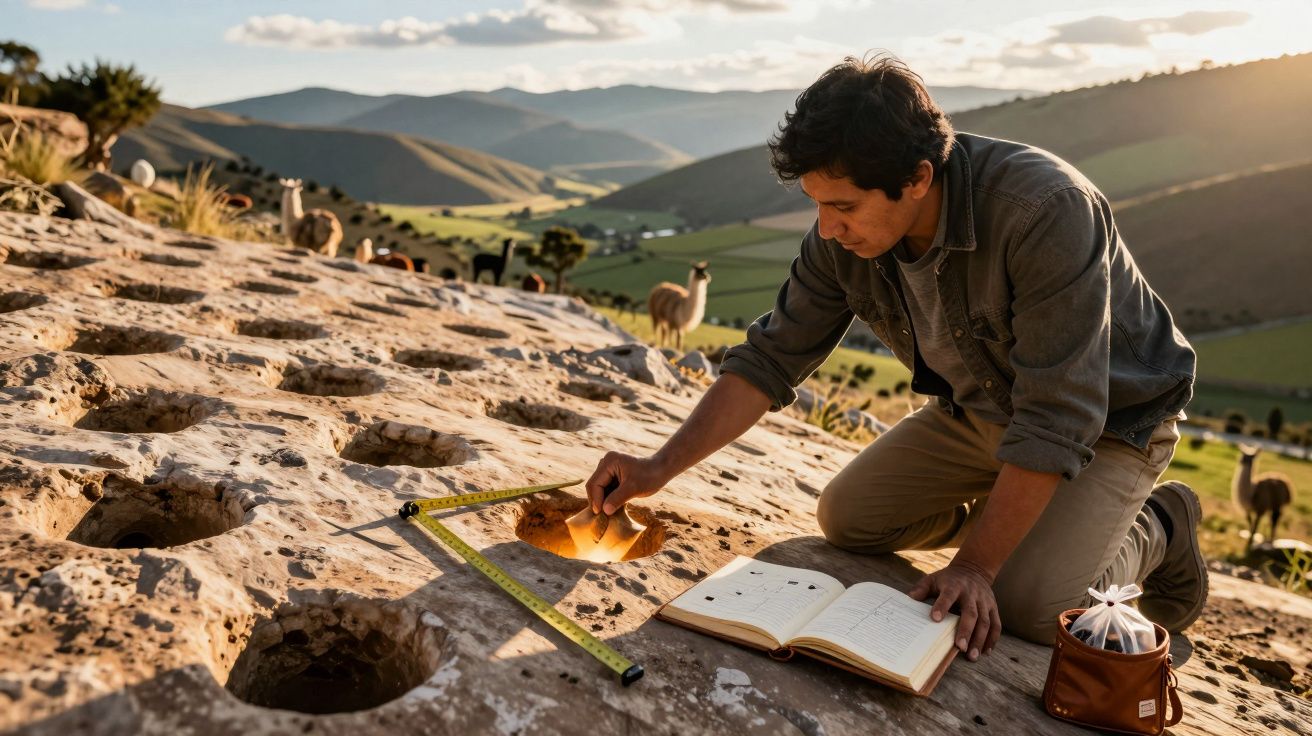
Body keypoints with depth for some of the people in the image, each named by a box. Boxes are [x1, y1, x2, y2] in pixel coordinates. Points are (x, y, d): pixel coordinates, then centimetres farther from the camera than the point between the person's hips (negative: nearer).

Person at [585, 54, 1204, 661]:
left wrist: (975, 566, -31)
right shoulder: (842, 233, -19)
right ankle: (1014, 516, 19)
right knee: (846, 517, -1)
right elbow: (771, 359, -12)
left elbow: (1056, 422, -34)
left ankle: (1151, 530, 11)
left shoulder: (1046, 211, -38)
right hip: (979, 406, 6)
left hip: (1111, 415, -5)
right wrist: (661, 467, -20)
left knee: (1029, 609, -21)